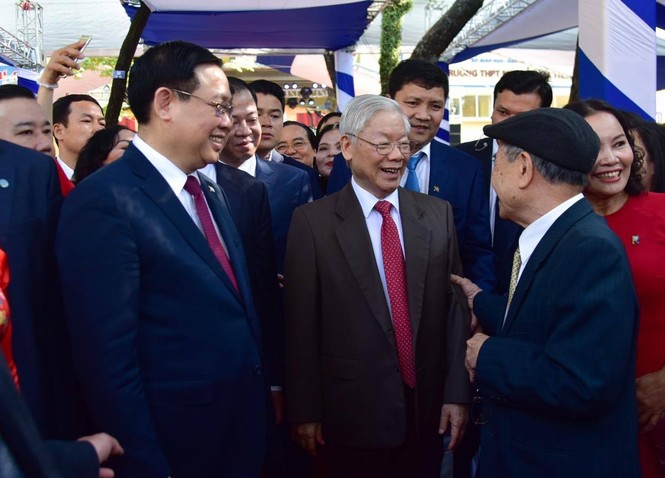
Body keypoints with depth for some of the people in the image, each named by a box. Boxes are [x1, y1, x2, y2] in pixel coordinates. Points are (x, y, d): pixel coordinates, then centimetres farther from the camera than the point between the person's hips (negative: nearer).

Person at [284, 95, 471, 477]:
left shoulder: (438, 214, 3)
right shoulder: (313, 221, -7)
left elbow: (456, 305, 3)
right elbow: (301, 325, -7)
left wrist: (457, 392, -1)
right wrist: (305, 410, -6)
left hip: (429, 409, 3)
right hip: (350, 414, -3)